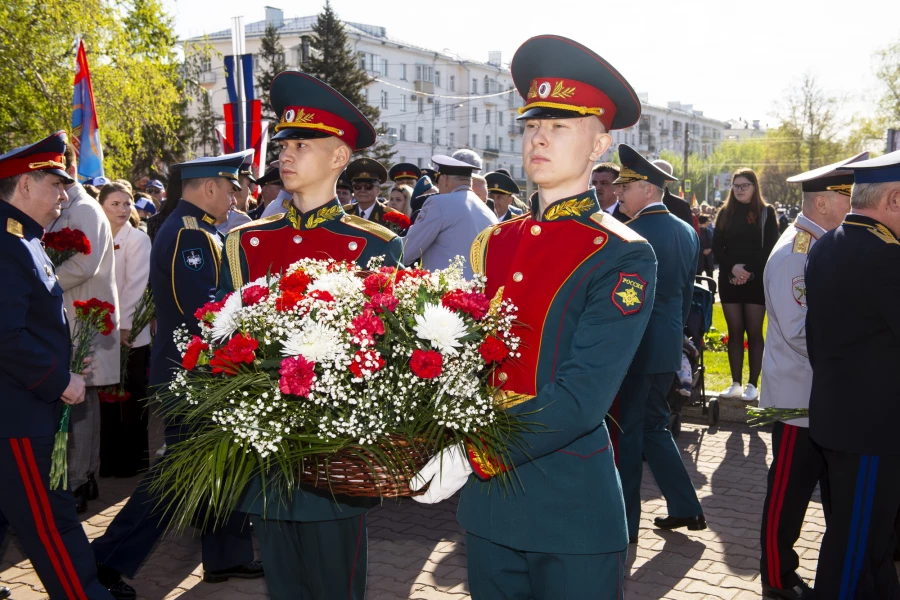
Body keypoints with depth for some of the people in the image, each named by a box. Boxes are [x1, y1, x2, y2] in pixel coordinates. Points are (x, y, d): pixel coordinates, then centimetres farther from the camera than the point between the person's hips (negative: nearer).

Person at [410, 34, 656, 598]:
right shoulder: (492, 244, 7)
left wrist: (472, 456, -22)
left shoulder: (625, 256, -11)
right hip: (485, 503, 5)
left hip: (573, 510, -5)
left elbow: (584, 397, -19)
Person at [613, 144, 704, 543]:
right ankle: (685, 507, 25)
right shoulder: (686, 232, 9)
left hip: (634, 346, -8)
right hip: (668, 346, 8)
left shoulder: (630, 234, -18)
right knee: (653, 425, 20)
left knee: (626, 432, 3)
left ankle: (625, 522, 14)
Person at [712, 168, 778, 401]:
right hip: (729, 279, 3)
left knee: (754, 332, -2)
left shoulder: (766, 212, 2)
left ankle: (752, 384, 1)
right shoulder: (725, 212, 10)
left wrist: (749, 270, -14)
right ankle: (736, 384, 7)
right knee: (735, 332, 4)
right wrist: (732, 268, -11)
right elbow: (716, 247, 5)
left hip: (757, 279, -3)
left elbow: (770, 247, -4)